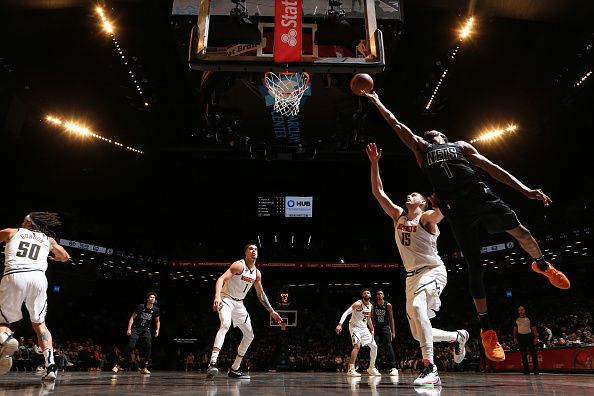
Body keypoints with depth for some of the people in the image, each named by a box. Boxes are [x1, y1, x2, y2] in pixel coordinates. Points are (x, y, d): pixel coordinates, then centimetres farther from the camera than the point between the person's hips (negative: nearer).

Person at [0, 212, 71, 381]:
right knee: (39, 323, 16)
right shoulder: (48, 240, 26)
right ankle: (50, 363, -1)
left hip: (14, 276, -1)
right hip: (38, 277, 2)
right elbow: (65, 257, 39)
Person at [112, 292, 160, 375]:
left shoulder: (156, 310, -3)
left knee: (148, 346, -13)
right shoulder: (141, 307, -12)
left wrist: (157, 329, -5)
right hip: (136, 328, -3)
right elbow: (132, 317, -5)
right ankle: (118, 365, -4)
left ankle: (144, 368, -4)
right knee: (131, 346, -16)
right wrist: (129, 329, -12)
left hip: (146, 329, 3)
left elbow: (157, 321, 11)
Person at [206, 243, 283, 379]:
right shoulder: (239, 265, -17)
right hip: (226, 299, -8)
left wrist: (272, 312, 12)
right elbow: (221, 279, -30)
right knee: (225, 324, -36)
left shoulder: (257, 273, 4)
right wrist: (217, 297, -47)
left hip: (239, 303, 8)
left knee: (249, 335, 8)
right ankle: (212, 363, -39)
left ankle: (235, 369, 19)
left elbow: (261, 295, 15)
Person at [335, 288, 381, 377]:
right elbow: (346, 313, -26)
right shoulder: (358, 304, -19)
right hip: (355, 327, -8)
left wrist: (372, 329, 23)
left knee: (374, 346, 10)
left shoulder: (370, 306, 5)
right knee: (357, 345, -27)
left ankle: (371, 368, 27)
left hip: (364, 328, 8)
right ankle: (351, 370, -25)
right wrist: (340, 324, -37)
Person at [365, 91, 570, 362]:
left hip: (481, 197, 2)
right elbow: (396, 125, 23)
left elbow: (491, 167, 16)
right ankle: (486, 329, 7)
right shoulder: (421, 150, 23)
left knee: (519, 231, -10)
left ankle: (542, 266, 27)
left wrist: (525, 190, 8)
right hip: (456, 209, -1)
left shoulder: (461, 145, 24)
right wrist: (377, 102, 24)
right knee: (474, 267, -4)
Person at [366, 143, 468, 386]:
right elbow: (378, 192, 8)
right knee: (418, 334, 8)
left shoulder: (428, 217, -6)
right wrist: (374, 164, 3)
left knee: (417, 305, -37)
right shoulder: (398, 216, 10)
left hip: (433, 271, -7)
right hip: (412, 275, 7)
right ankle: (457, 336, 35)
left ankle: (429, 368, -32)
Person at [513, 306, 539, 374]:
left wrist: (535, 338, -8)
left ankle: (536, 369, 2)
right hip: (521, 337, 3)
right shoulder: (517, 319, 7)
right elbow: (515, 329, 15)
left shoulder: (529, 318, 0)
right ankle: (526, 370, 11)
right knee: (523, 354, 5)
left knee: (533, 353, -4)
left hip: (529, 336, -3)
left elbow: (534, 328, 0)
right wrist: (515, 338, 9)